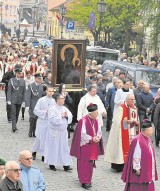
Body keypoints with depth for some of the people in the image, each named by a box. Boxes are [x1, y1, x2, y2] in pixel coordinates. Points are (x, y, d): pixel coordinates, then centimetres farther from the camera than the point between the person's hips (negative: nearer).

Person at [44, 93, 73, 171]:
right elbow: (53, 120, -22)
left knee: (64, 148, 5)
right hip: (55, 132, -6)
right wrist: (61, 116, -17)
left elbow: (70, 116, 7)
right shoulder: (52, 109, -13)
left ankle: (66, 165, 8)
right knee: (54, 148, 4)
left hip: (63, 131, 6)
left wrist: (67, 115, -12)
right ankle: (52, 164, 17)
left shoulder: (64, 108, 7)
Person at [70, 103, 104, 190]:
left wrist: (97, 138, -8)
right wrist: (92, 139, -18)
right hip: (85, 146, -7)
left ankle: (88, 180, 22)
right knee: (84, 164, -4)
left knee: (91, 163, 12)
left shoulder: (95, 121, 6)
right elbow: (83, 134, -19)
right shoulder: (84, 121, -18)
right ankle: (84, 181, -1)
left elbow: (99, 131, 12)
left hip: (93, 146, 7)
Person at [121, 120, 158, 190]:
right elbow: (135, 156, -20)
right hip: (140, 171, -9)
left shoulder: (148, 139, 8)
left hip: (147, 170, 9)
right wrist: (137, 169, -19)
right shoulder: (138, 141, -21)